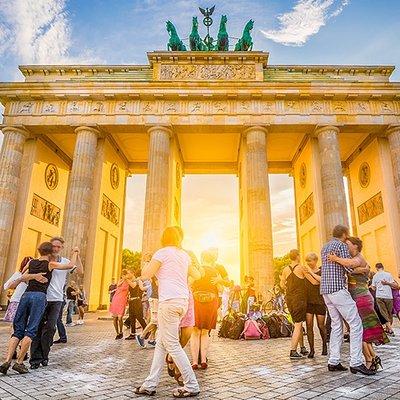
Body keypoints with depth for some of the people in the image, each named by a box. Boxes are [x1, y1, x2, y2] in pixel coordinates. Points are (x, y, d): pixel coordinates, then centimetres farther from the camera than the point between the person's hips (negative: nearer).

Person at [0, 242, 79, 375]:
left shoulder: (31, 262, 13)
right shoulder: (50, 264, 1)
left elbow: (23, 273, 33)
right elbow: (70, 265, 6)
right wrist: (75, 253, 19)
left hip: (26, 295, 5)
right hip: (39, 296, -5)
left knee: (18, 331, 9)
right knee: (30, 331, 0)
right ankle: (19, 362, -3)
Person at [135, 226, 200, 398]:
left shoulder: (162, 252, -4)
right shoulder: (184, 255, 15)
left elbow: (145, 275, -4)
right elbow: (197, 275, 25)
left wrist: (147, 264, 16)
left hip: (169, 301, -8)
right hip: (183, 300, 8)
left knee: (172, 345, 0)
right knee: (161, 343, 13)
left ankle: (192, 386, 5)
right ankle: (150, 384, 18)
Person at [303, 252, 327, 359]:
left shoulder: (321, 271, -2)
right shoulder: (306, 272, 7)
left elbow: (322, 280, -21)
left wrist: (311, 272, -20)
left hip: (319, 302, -2)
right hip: (308, 302, 2)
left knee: (321, 326, 7)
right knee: (309, 326, -4)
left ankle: (324, 346, 31)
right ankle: (311, 349, 4)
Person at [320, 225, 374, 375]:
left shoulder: (324, 248, 20)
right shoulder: (341, 245, -6)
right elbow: (349, 267, -13)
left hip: (325, 290, 9)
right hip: (338, 288, -9)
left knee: (336, 325, 12)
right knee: (356, 323, -4)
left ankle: (333, 362, 11)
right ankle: (356, 363, -6)